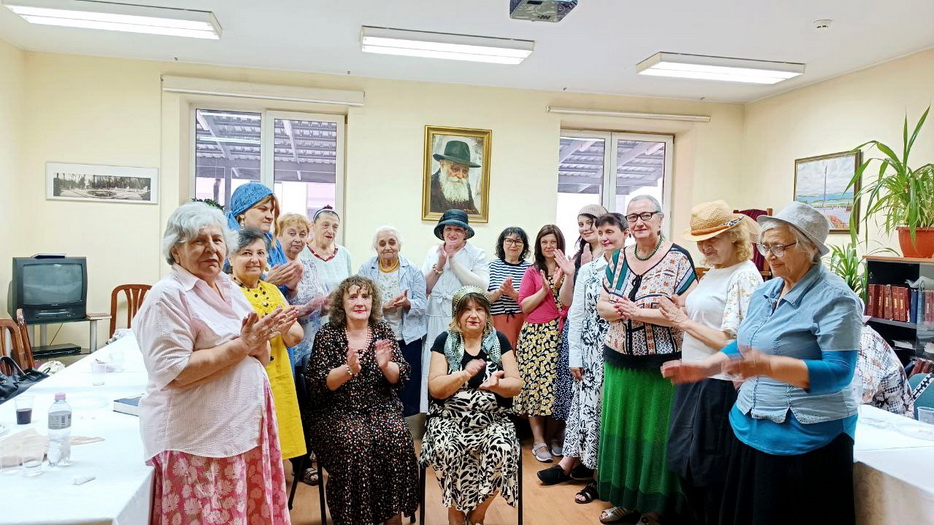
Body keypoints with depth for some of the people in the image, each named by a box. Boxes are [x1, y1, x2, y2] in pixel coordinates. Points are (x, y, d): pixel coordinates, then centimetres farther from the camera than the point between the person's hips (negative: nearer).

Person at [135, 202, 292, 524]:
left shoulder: (229, 288, 11)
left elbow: (260, 360, 14)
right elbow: (174, 373, -20)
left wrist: (260, 340, -8)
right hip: (197, 439, -7)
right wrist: (241, 345, -19)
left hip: (245, 428, 7)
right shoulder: (168, 296, -12)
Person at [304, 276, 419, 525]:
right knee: (354, 443, -30)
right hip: (338, 411, -2)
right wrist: (348, 369, -25)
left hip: (380, 408, 2)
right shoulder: (327, 334, 0)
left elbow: (401, 377, 1)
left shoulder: (383, 331, 7)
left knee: (397, 438, -25)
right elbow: (316, 384, -8)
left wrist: (386, 366, -21)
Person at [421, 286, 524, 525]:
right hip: (450, 418, -1)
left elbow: (516, 385, 1)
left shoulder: (499, 340, 5)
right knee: (446, 449, -31)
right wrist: (465, 374, -20)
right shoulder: (444, 341, 2)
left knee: (502, 449, -29)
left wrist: (496, 384, -20)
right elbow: (435, 388, -5)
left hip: (492, 419, 1)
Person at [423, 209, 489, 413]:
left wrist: (454, 261, -11)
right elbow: (424, 288, 7)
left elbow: (481, 286, -13)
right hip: (436, 320, 3)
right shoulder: (433, 252, 12)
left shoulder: (477, 254, 2)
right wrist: (439, 265, -7)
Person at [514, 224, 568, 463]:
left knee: (557, 383, -1)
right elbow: (524, 305, 2)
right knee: (535, 383, -2)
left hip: (561, 333, 1)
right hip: (536, 333, 0)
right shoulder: (532, 271, 9)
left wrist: (562, 281, -9)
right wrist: (545, 290, -8)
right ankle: (538, 440, 4)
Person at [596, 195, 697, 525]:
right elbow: (602, 305, 8)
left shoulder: (677, 259, -9)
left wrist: (639, 312, -20)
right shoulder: (618, 259, 7)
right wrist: (620, 310, -14)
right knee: (621, 429, 13)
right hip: (619, 360, 5)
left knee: (654, 432, 5)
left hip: (660, 364, -5)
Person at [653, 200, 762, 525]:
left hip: (719, 386, -9)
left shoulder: (745, 276, -16)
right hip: (693, 380, 9)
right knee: (685, 464, 19)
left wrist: (685, 323, -14)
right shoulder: (712, 272, 11)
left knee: (710, 473, 6)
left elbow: (731, 342, -22)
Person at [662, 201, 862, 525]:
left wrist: (768, 366, -35)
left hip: (805, 438, -7)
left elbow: (839, 371, -23)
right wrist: (703, 368, 6)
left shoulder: (834, 299, -15)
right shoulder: (765, 292, 9)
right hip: (752, 430, 8)